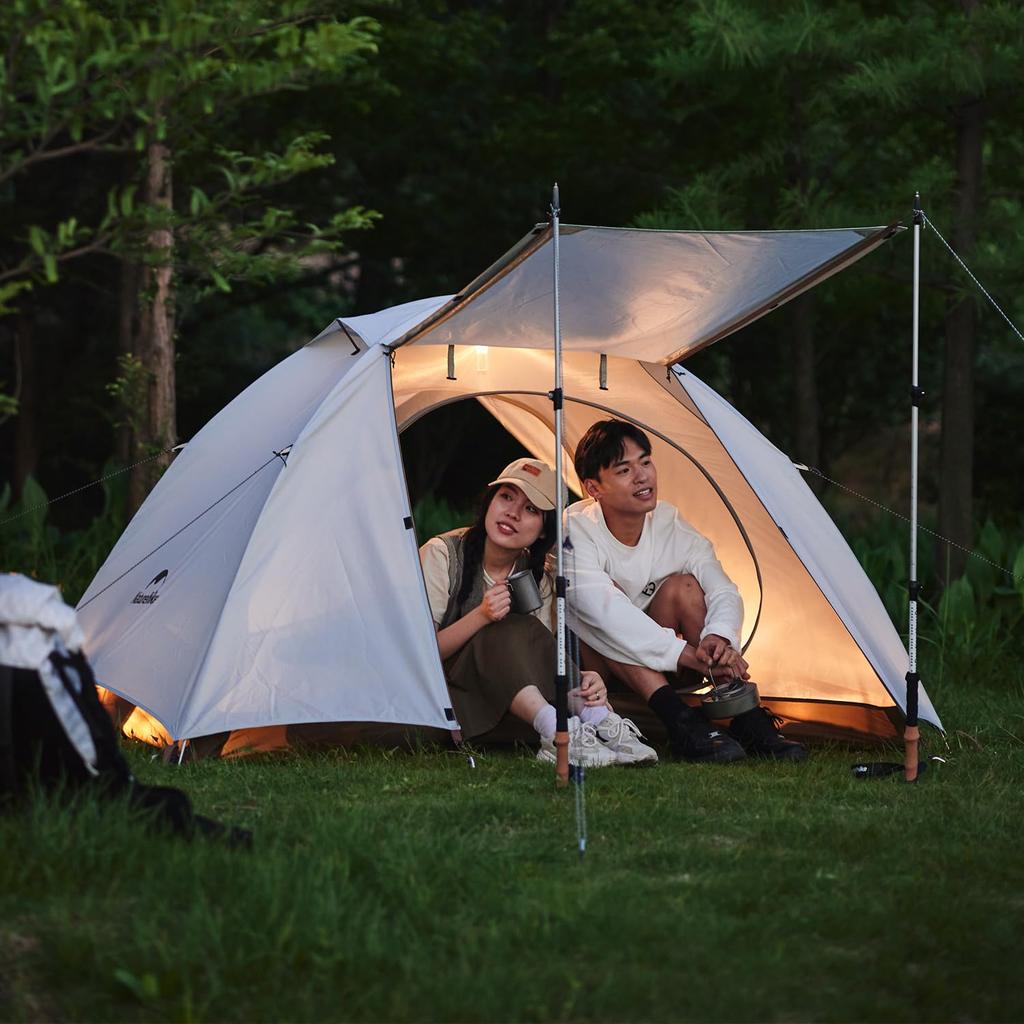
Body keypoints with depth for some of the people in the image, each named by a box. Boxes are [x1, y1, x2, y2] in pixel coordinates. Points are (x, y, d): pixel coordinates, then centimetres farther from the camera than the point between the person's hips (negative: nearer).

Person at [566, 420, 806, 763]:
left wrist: (718, 637, -38)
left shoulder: (669, 523, -7)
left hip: (648, 664, 5)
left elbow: (723, 590, -12)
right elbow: (605, 609, -38)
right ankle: (681, 723, -41)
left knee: (683, 587, -19)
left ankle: (748, 720, -25)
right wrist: (692, 656, -43)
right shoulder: (575, 531, -25)